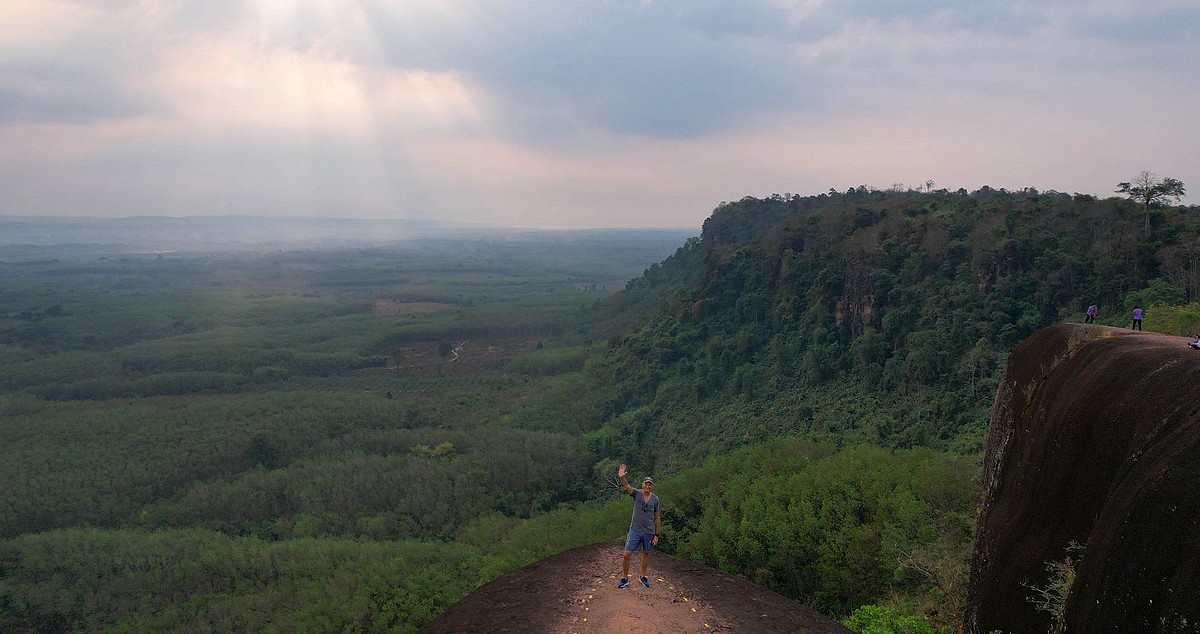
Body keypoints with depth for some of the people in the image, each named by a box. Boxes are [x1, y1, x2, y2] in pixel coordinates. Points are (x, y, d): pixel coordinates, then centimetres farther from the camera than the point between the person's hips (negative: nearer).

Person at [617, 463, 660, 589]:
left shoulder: (655, 499, -1)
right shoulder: (636, 493, -6)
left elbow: (657, 518, 4)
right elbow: (627, 486, -27)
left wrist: (656, 535, 3)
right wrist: (621, 477, -49)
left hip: (649, 532, 2)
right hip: (635, 530, -2)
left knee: (646, 554, 13)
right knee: (627, 554, -6)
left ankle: (643, 577, 31)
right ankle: (624, 579, 8)